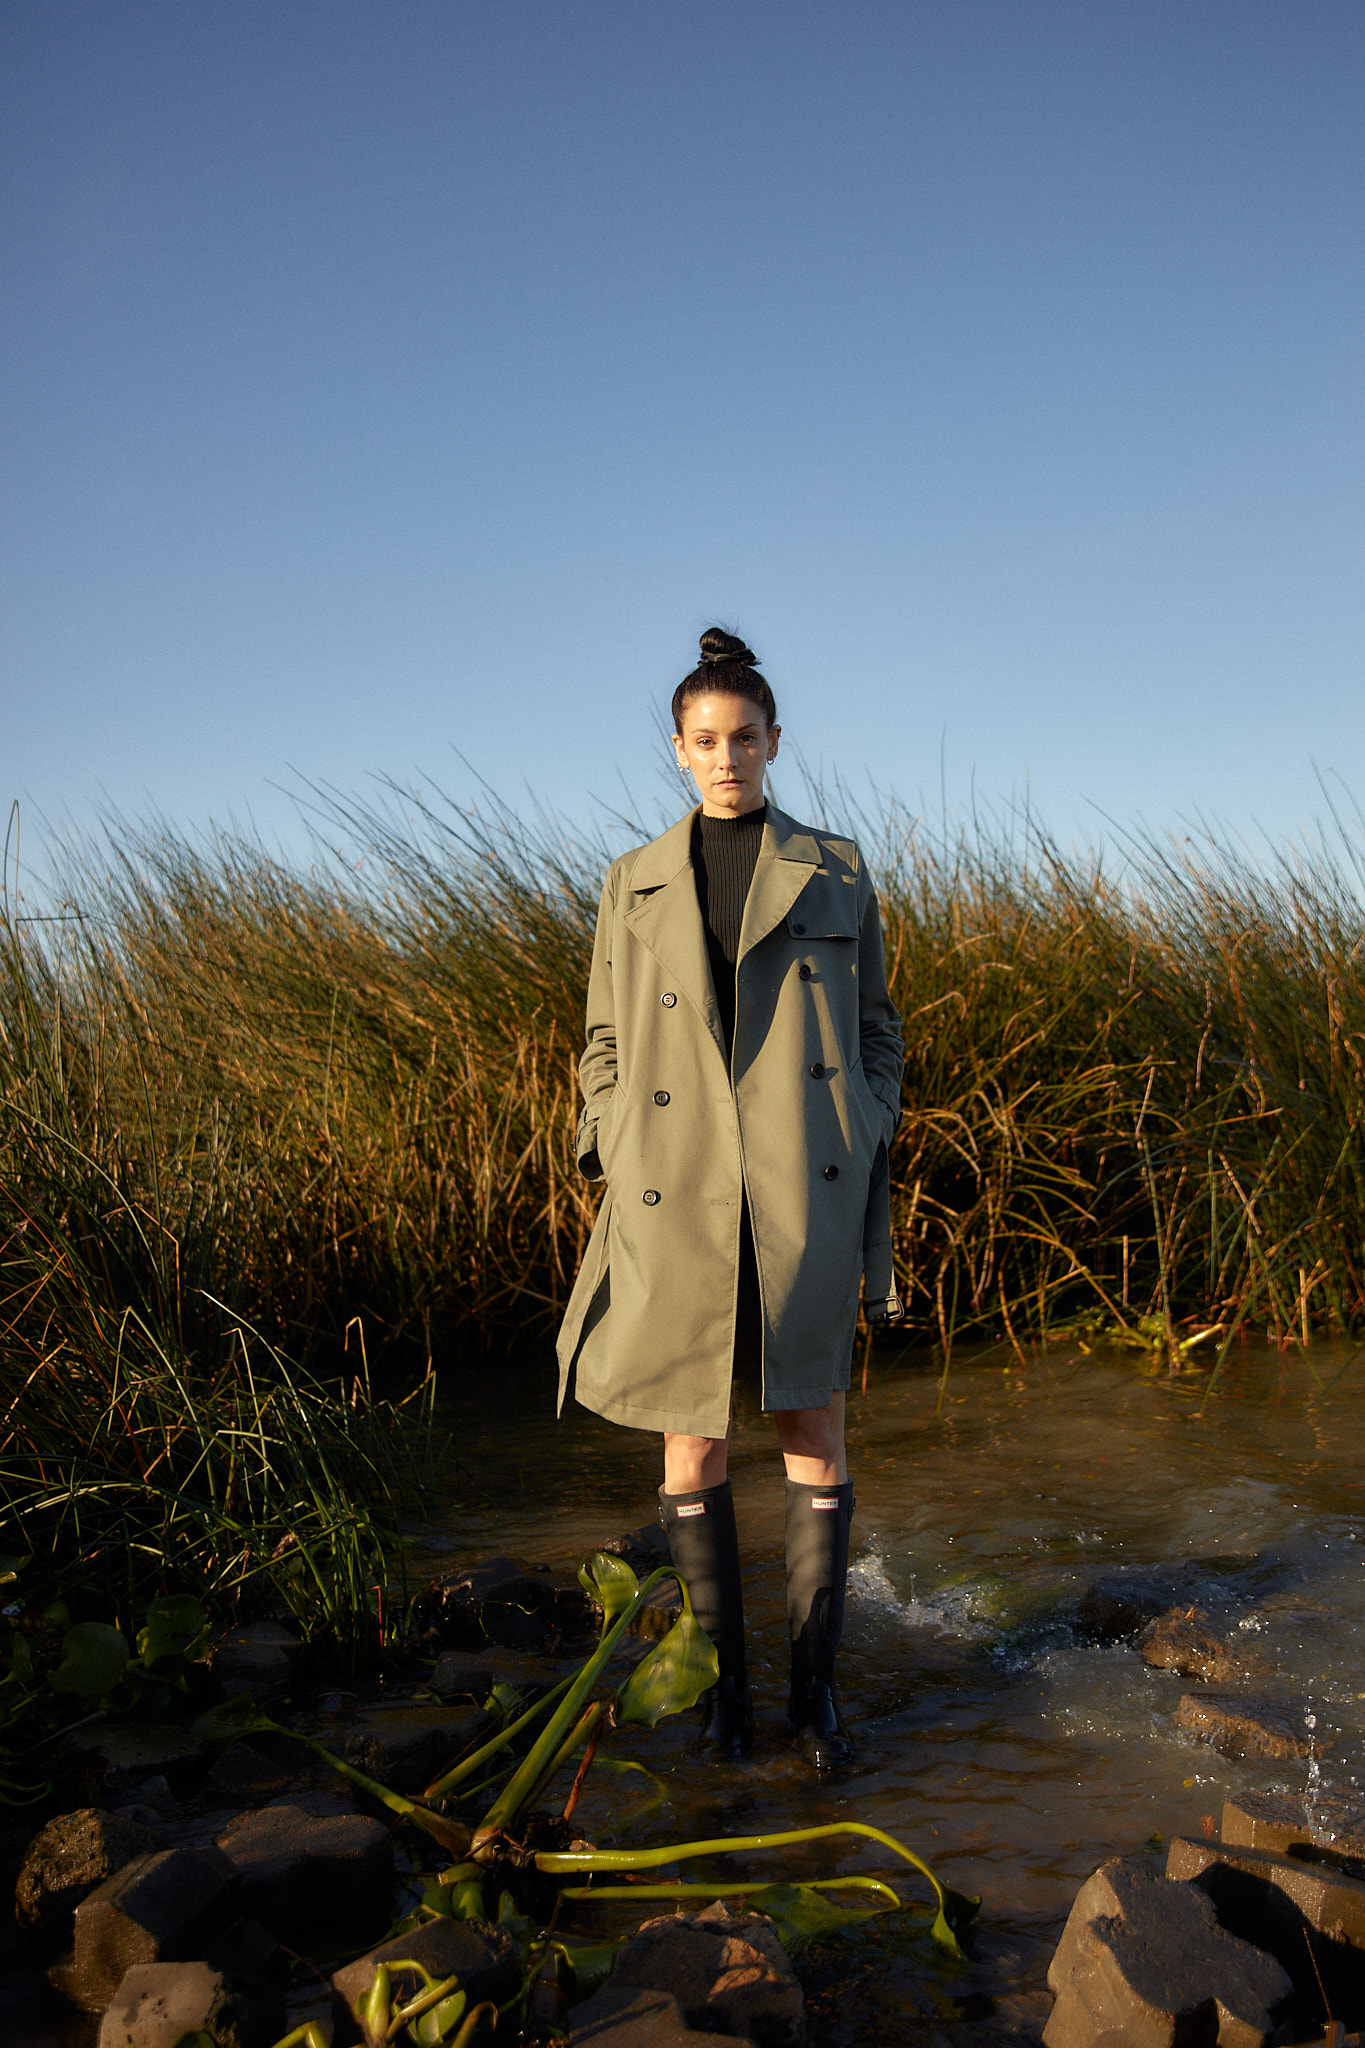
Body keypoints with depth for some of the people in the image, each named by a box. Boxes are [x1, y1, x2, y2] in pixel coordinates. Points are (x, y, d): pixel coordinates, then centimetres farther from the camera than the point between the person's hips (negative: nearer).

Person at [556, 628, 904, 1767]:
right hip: (679, 1203, 1)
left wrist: (865, 1160, 1)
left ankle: (816, 1683, 18)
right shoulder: (637, 885, 11)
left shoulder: (835, 872, 9)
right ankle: (724, 1678, 20)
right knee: (692, 1446, 4)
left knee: (816, 1434, 4)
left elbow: (877, 1031, 12)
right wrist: (619, 1181, 1)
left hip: (807, 1200, 0)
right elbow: (608, 1049, 12)